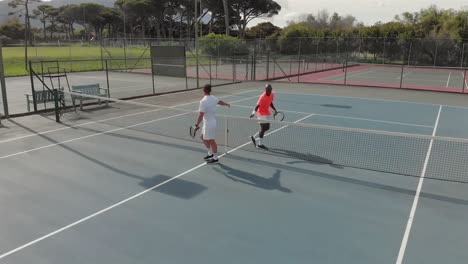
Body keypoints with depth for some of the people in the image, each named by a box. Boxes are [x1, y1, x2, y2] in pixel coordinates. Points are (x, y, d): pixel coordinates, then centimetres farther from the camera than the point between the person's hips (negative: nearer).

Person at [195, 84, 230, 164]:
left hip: (209, 123, -8)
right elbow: (220, 102, 23)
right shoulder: (213, 98, 2)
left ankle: (215, 158, 15)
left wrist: (197, 125, -16)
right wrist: (227, 104, 43)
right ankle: (210, 153, 30)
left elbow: (201, 115, -24)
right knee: (203, 137, 20)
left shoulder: (203, 101, -22)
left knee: (211, 140, 3)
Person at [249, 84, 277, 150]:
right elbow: (257, 105, -25)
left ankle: (254, 137, 28)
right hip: (261, 113, -8)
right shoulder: (263, 97, -24)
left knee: (267, 128, 12)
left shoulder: (272, 95, -2)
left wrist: (275, 110, 5)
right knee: (263, 128, -9)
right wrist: (253, 113, -38)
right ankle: (260, 144, 4)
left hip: (267, 113, 8)